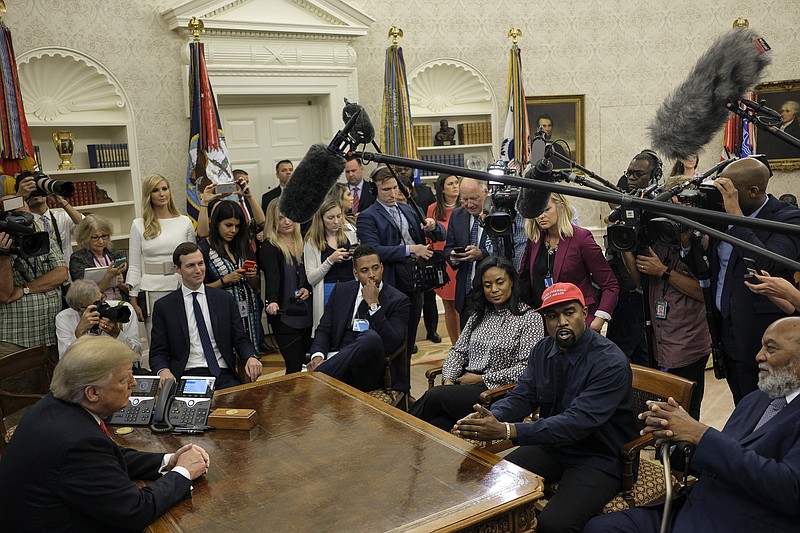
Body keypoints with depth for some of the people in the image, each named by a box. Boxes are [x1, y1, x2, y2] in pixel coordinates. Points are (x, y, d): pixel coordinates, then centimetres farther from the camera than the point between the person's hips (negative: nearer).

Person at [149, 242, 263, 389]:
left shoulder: (225, 299, 11)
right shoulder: (163, 306, 7)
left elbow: (240, 340, 11)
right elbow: (157, 353, 7)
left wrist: (251, 357, -11)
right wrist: (163, 370, -16)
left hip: (224, 376, 2)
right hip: (186, 377, -1)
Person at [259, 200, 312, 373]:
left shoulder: (303, 243, 11)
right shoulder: (269, 247, -7)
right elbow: (272, 277, -22)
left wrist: (307, 289, -2)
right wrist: (272, 301, -38)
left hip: (306, 313, 6)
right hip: (284, 315, -6)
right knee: (295, 367, -8)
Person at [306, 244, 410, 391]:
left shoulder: (398, 300, 3)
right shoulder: (341, 290, 16)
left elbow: (393, 344, -9)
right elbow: (323, 329, 13)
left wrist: (374, 305, -12)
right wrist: (318, 355, -9)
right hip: (336, 360, 1)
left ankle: (315, 377, -39)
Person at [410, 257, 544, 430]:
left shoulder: (530, 318, -1)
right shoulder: (479, 315, 19)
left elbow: (527, 368, -10)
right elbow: (458, 351, 18)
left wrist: (482, 379, -11)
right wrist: (448, 379, -3)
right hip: (465, 384, 5)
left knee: (434, 396, -27)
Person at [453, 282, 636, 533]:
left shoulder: (610, 362, -22)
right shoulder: (543, 350, 1)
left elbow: (577, 422, -31)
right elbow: (522, 396, -2)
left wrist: (506, 430, -41)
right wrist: (490, 418, -27)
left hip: (598, 458, -6)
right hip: (553, 445, 6)